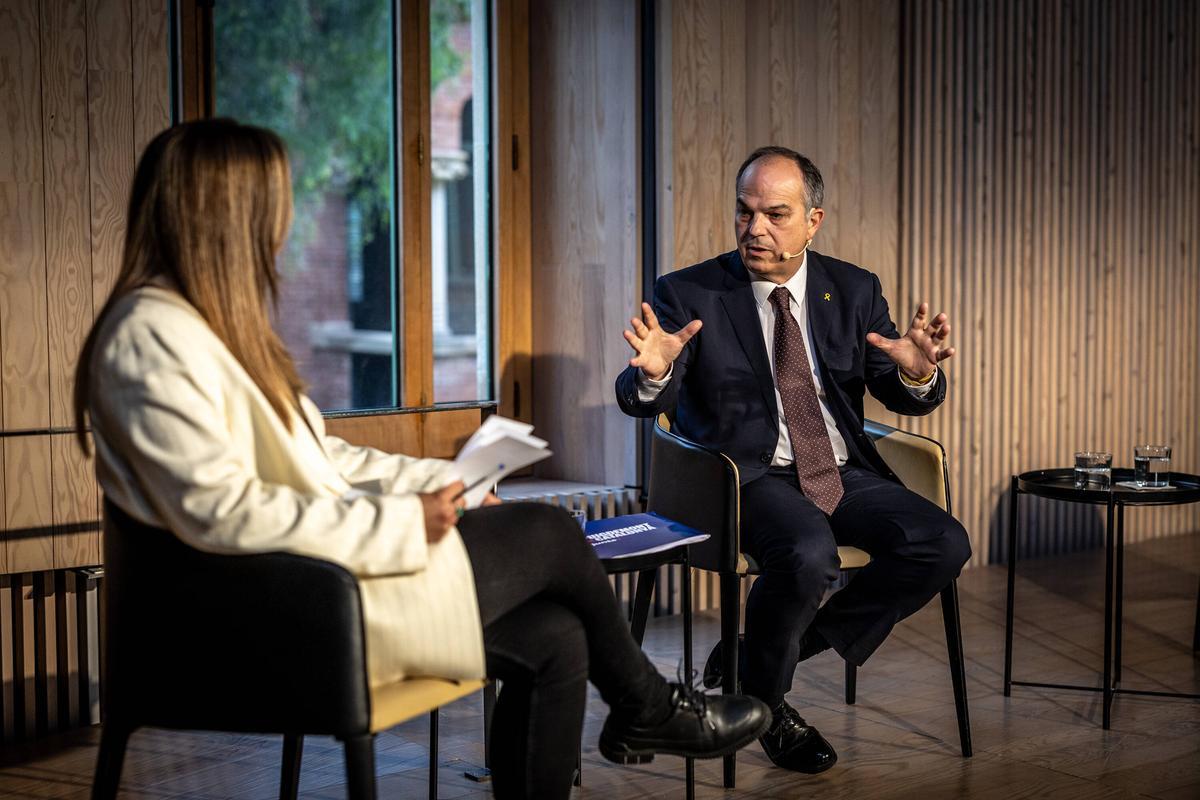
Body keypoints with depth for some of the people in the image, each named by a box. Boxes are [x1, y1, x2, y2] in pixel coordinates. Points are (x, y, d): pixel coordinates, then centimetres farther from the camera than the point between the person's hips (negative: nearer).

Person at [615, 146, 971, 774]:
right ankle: (763, 697, -5)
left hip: (844, 474, 5)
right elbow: (640, 401, -10)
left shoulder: (854, 291, 9)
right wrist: (652, 372, -35)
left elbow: (901, 397, 5)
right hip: (748, 478, -4)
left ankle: (805, 641, 1)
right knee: (809, 552, -34)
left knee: (944, 545, -19)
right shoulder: (687, 294, -2)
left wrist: (918, 373, -20)